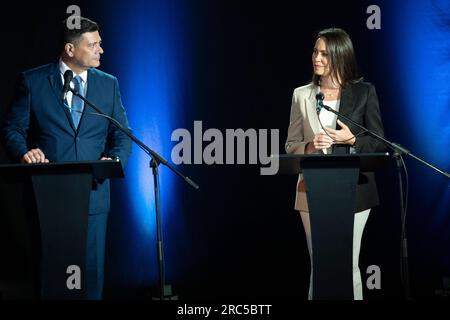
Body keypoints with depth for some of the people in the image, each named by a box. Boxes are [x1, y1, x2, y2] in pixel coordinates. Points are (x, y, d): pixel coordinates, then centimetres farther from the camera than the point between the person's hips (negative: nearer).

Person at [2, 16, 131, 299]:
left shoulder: (109, 84, 9)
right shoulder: (33, 81, 0)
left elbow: (122, 135, 9)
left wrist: (115, 159, -12)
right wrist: (24, 151, -19)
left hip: (93, 194, 2)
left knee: (92, 271, 5)